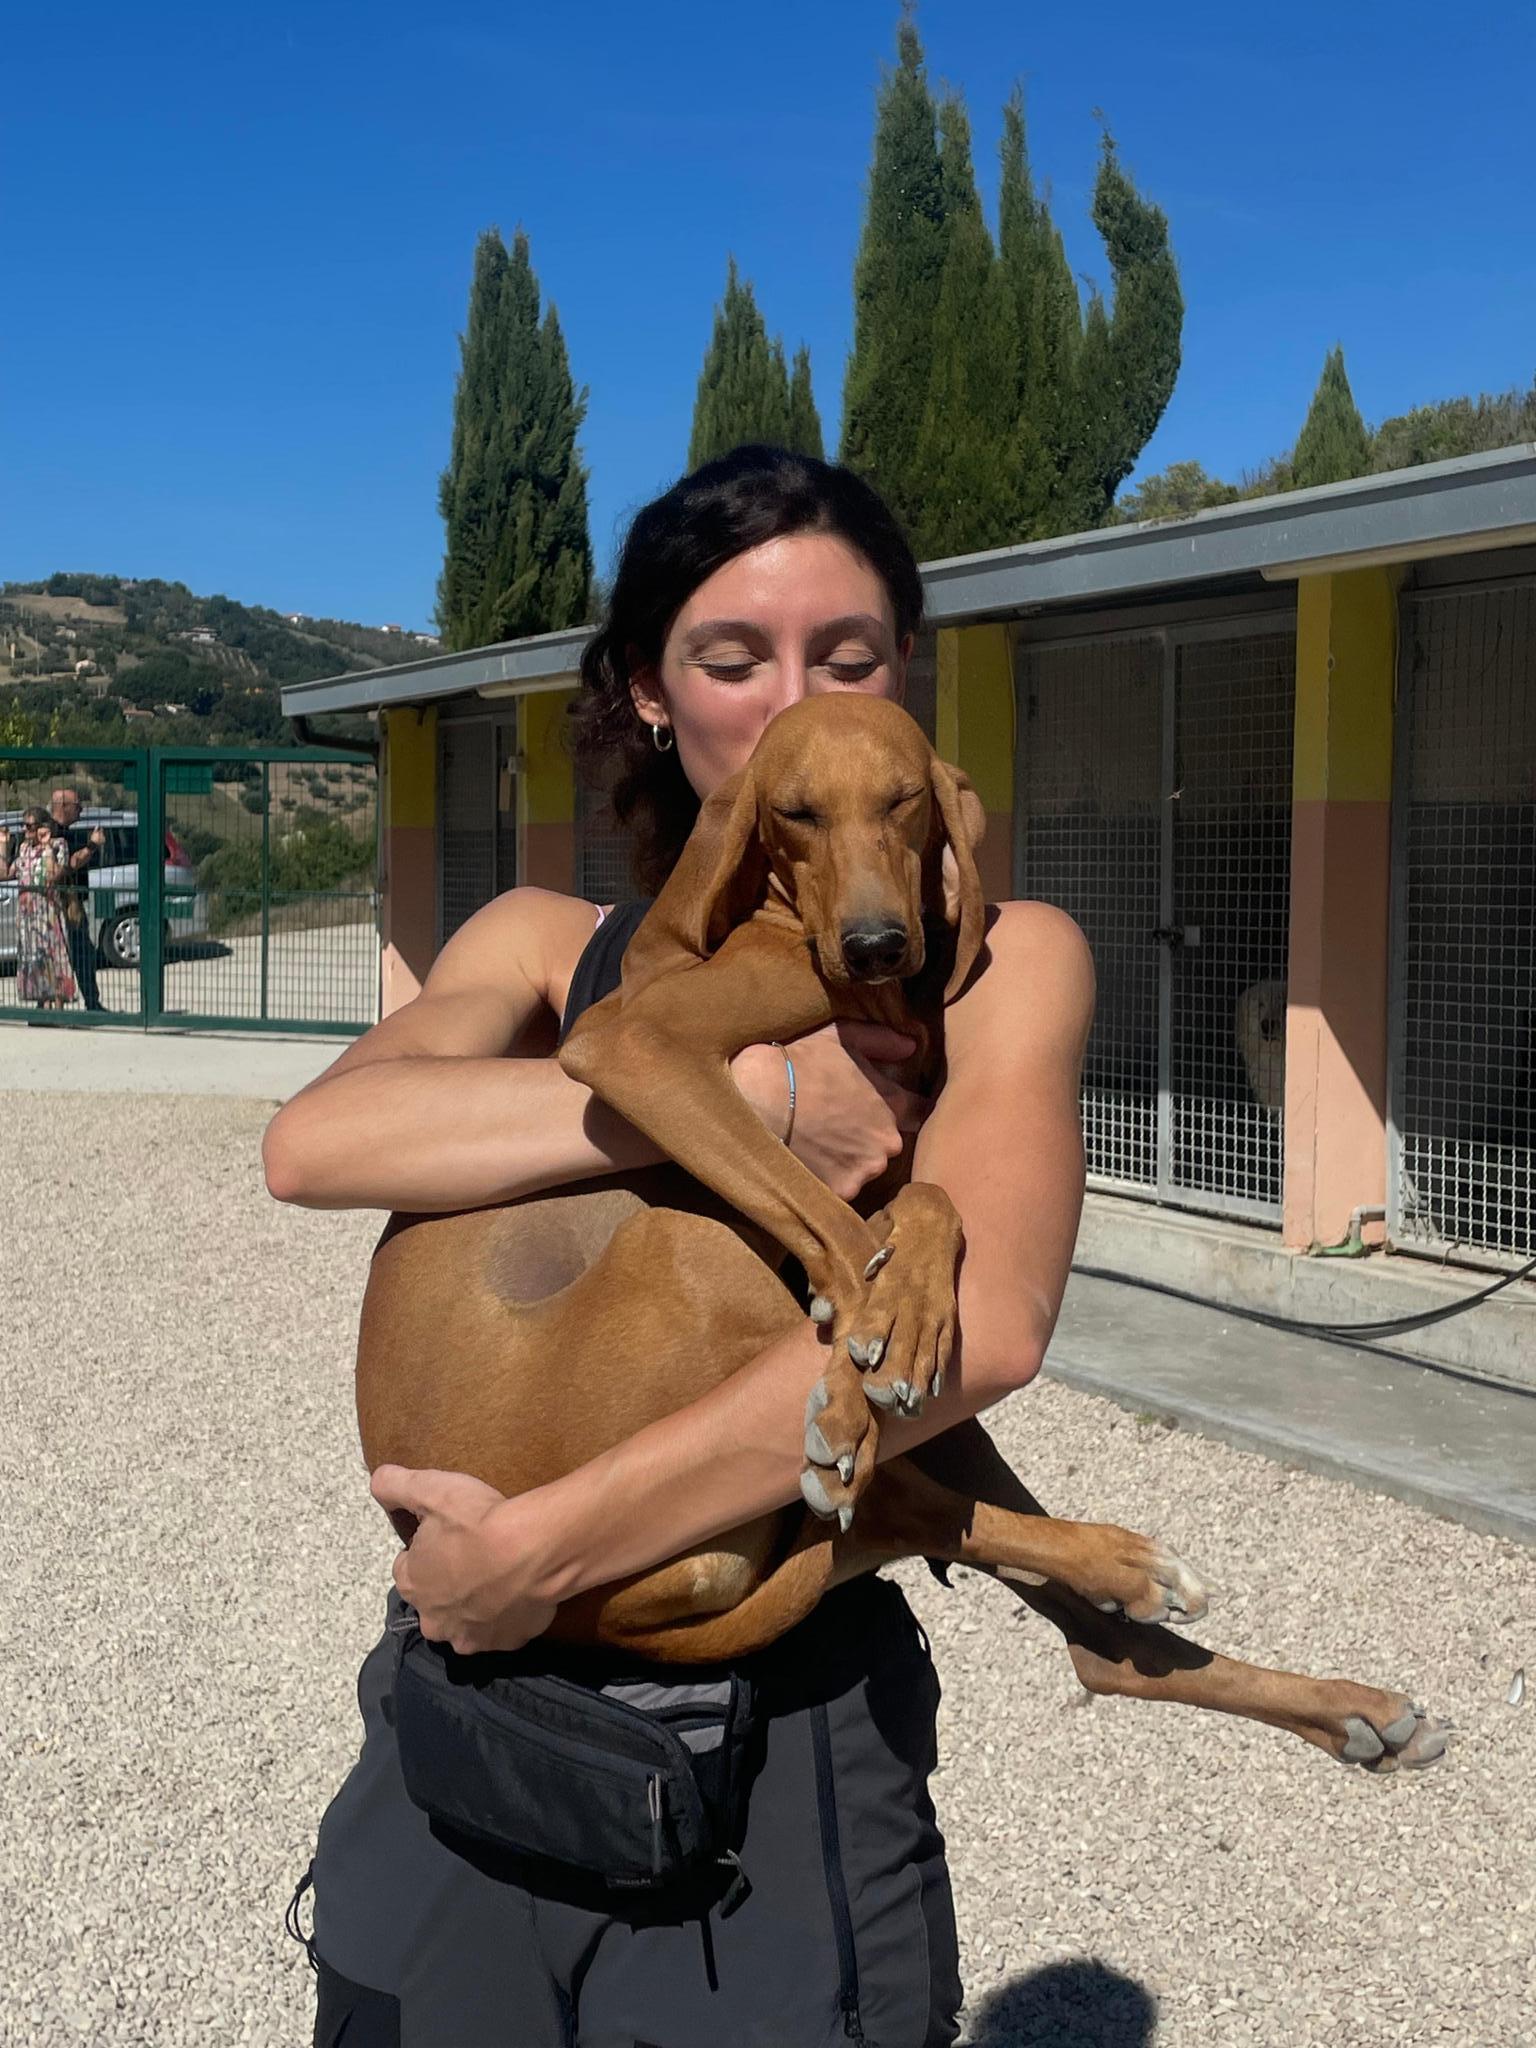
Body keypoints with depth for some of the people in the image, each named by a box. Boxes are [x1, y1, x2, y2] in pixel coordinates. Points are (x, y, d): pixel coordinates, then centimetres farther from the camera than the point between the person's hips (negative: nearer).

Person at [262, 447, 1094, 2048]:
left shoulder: (998, 962, -5)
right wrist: (741, 1091, -24)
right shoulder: (546, 943, 4)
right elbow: (314, 1142, -16)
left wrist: (549, 1542, -23)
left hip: (784, 1736, -3)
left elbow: (976, 1326, -22)